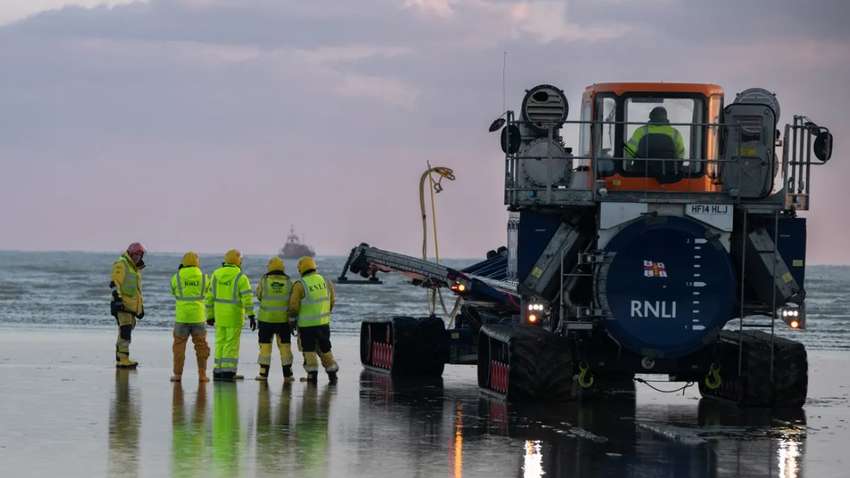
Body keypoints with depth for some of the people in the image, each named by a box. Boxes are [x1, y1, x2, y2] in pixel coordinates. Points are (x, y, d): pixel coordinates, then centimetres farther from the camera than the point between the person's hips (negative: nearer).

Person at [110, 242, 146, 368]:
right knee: (125, 331, -16)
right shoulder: (121, 264, -6)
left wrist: (141, 306, 28)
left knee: (125, 333, 9)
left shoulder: (136, 268, 23)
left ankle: (120, 359, 13)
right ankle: (123, 359, -21)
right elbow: (114, 283, -14)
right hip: (122, 305, -9)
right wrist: (117, 298, -23)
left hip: (132, 305, 9)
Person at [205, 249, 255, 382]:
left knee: (220, 342, 11)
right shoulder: (241, 277, -11)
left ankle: (218, 371, 11)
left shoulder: (216, 275, 5)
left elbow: (210, 296, 8)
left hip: (219, 314, 5)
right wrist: (251, 316, -18)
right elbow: (247, 297, -18)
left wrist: (210, 316, 15)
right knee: (231, 344, -1)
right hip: (234, 315, -5)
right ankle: (228, 372, -5)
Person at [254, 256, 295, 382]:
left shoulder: (264, 281, -6)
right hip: (283, 319, 1)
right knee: (285, 345, 8)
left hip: (266, 318, -1)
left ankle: (264, 373, 4)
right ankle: (287, 374, 7)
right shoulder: (288, 282, -2)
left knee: (265, 345, 6)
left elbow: (259, 296, 8)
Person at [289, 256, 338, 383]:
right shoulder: (325, 282, 2)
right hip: (323, 322, 4)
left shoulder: (300, 285, -13)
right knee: (325, 348, 16)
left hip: (306, 323, -4)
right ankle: (332, 374, 19)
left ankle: (312, 374, -1)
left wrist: (292, 320, 3)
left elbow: (294, 306, -12)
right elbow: (331, 301, 10)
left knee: (309, 349, 5)